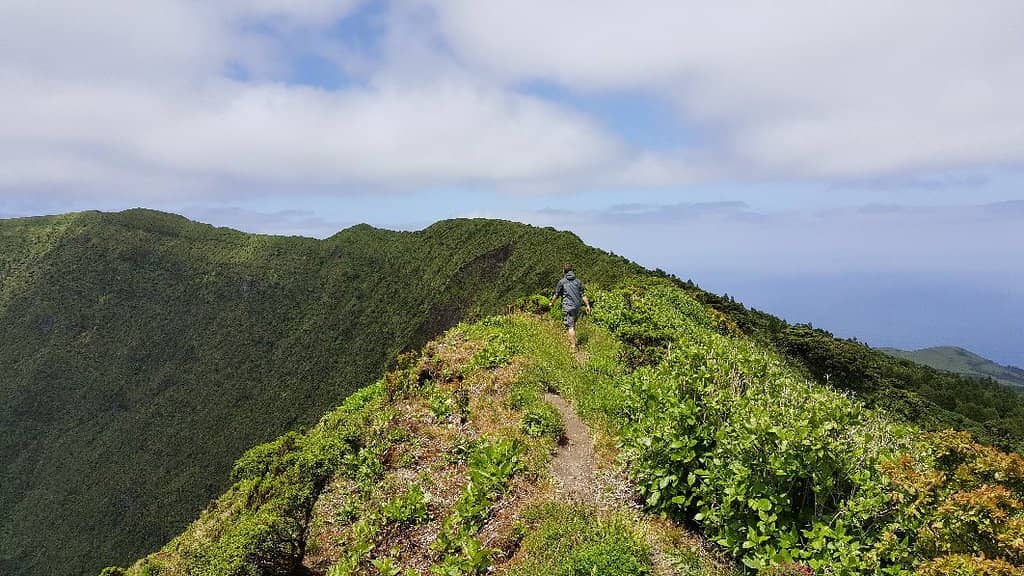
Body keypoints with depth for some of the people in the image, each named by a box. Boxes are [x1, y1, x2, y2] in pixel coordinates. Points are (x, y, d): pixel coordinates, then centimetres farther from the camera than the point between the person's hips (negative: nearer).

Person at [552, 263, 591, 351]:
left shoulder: (562, 281, -4)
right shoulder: (577, 281, 8)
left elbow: (556, 295, 5)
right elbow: (583, 295, 5)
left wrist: (552, 303, 21)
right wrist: (587, 305, 9)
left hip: (568, 307, -5)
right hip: (577, 306, 5)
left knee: (570, 326, -5)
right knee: (573, 324, 20)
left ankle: (573, 346, -7)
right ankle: (571, 340, 32)